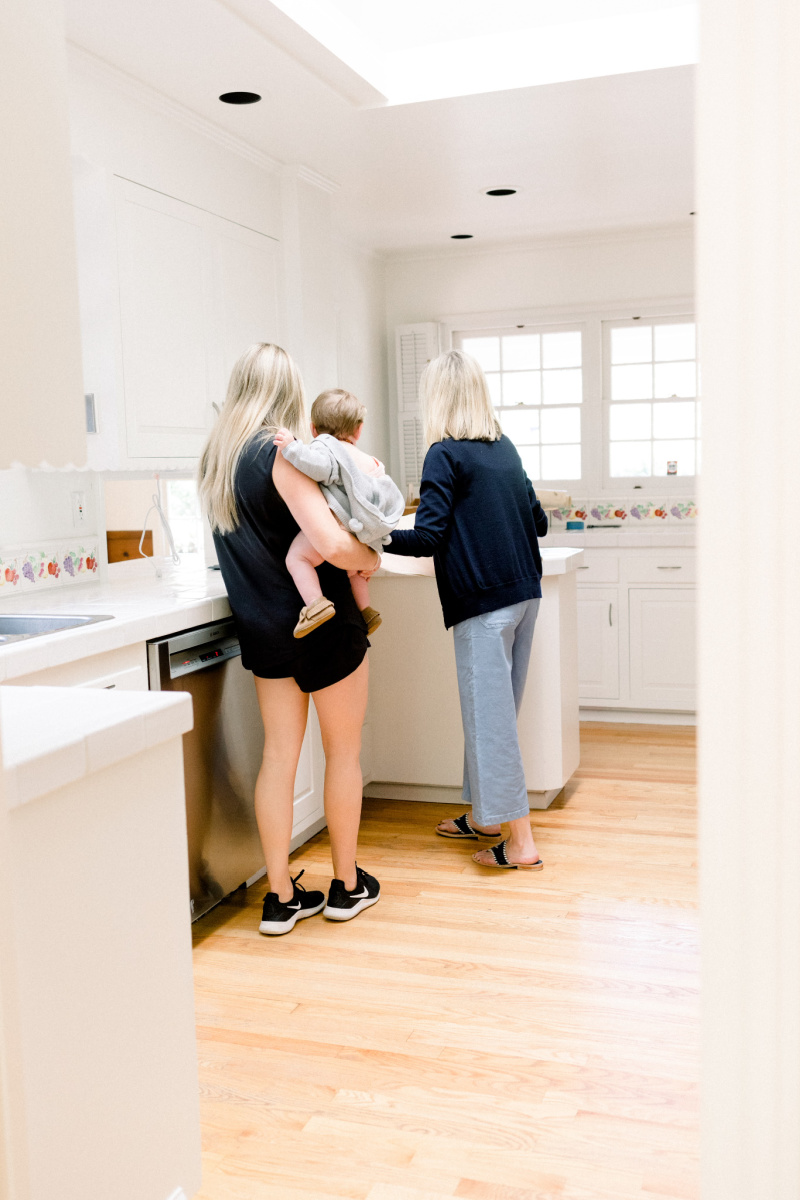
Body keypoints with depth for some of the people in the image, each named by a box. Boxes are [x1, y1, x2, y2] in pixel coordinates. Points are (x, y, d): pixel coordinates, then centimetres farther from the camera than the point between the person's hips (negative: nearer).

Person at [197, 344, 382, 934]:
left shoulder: (216, 459, 5)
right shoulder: (281, 455, -18)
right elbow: (334, 546, -26)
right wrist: (370, 557, -5)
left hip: (263, 626, 6)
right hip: (324, 622, -6)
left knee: (279, 754, 11)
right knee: (343, 752, 10)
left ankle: (281, 897, 17)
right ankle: (347, 885, 23)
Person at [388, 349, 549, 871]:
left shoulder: (445, 455, -9)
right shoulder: (506, 449, 12)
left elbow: (429, 537, -16)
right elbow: (538, 521, 17)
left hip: (483, 602, -8)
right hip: (525, 592, 8)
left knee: (491, 714, -1)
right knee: (494, 709, 17)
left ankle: (520, 842, 3)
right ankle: (483, 814, 32)